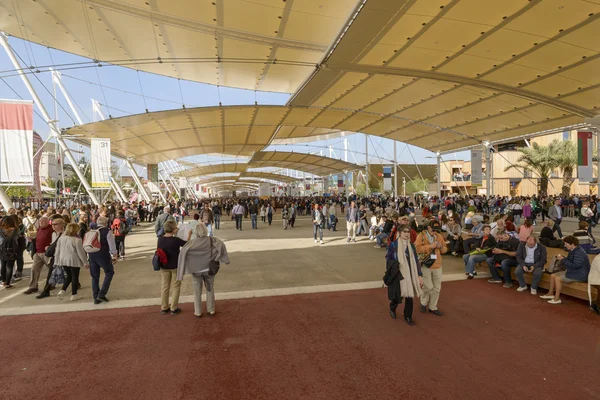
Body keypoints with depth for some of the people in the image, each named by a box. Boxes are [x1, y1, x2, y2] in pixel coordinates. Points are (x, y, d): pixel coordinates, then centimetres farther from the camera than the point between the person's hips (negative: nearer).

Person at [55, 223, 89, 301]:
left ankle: (62, 291, 6)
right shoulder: (77, 240, -15)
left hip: (63, 260, 6)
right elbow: (81, 252, -12)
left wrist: (56, 262, 18)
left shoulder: (61, 238, 4)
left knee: (69, 276, 21)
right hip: (73, 261, -6)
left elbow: (57, 251, 10)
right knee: (74, 277, 7)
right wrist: (85, 263, -4)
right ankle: (74, 295, 13)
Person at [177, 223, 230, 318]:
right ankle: (211, 310, 24)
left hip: (196, 270, -1)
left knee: (197, 291, 14)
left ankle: (198, 312, 22)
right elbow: (221, 245, -23)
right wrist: (217, 258, -13)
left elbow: (183, 251, -26)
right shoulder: (211, 240, -10)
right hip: (208, 269, 1)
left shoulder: (192, 242, -12)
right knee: (210, 289, 17)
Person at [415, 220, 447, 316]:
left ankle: (433, 307, 25)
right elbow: (417, 248, -20)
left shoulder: (439, 236, 8)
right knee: (428, 286, -6)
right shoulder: (421, 236, -8)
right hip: (426, 265, -5)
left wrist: (441, 247, -9)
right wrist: (430, 246, -24)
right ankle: (423, 303, 22)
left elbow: (445, 249, 14)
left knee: (437, 288, 10)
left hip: (437, 265, 5)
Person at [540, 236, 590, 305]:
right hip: (572, 271, 11)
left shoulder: (579, 253, -24)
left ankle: (557, 298, -12)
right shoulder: (572, 251, 7)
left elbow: (575, 265, -30)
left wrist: (563, 260, -23)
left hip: (579, 275, -11)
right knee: (553, 275, 5)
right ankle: (550, 294, 15)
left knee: (557, 278, -20)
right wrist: (563, 258, -1)